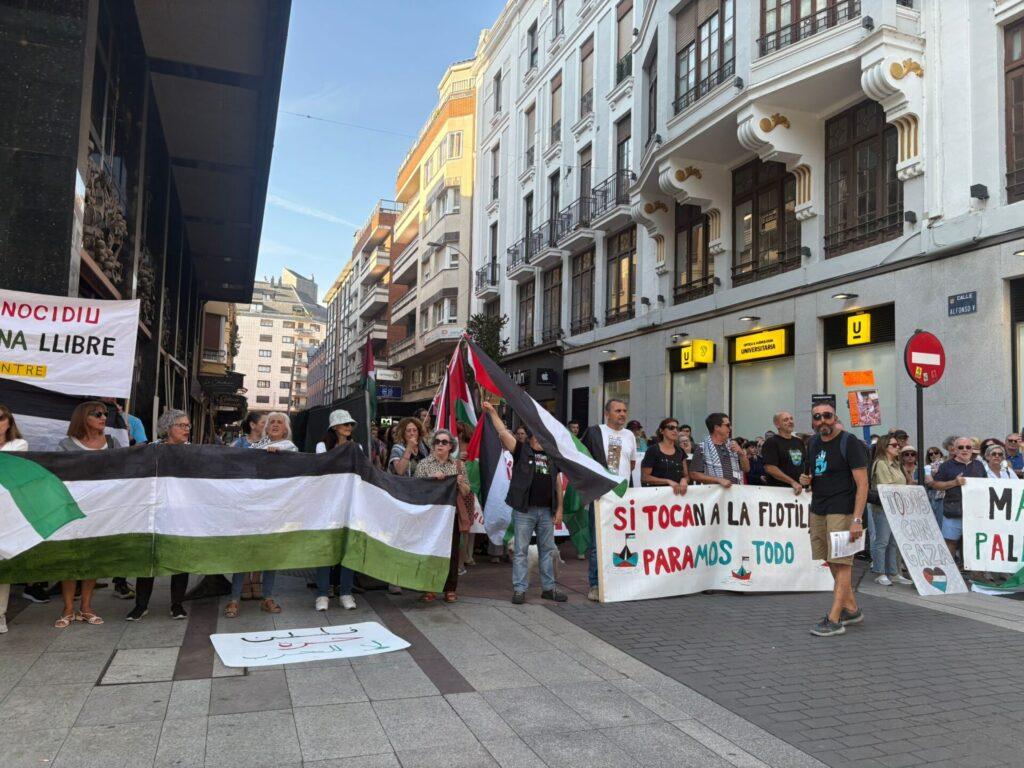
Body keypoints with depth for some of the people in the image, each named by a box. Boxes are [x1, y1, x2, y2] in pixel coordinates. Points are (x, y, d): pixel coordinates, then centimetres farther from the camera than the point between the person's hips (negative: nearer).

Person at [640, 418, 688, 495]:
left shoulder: (680, 451, 14)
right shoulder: (653, 450, -2)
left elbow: (685, 475, 19)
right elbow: (644, 477, -5)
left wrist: (684, 480, -4)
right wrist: (668, 481, -13)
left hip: (677, 492, 7)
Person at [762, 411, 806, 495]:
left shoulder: (799, 442, 17)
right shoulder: (771, 442, -6)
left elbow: (806, 464, 25)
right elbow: (770, 468, -16)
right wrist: (793, 482, -20)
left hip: (800, 489, 6)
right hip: (778, 489, -6)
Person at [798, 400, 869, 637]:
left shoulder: (849, 443, -9)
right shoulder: (813, 443, 12)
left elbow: (862, 483, -13)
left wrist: (857, 519, -20)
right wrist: (806, 479, 2)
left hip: (842, 511, -7)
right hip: (818, 510, 7)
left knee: (841, 563, -7)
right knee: (832, 562, 11)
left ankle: (834, 620, -6)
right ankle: (851, 609, 25)